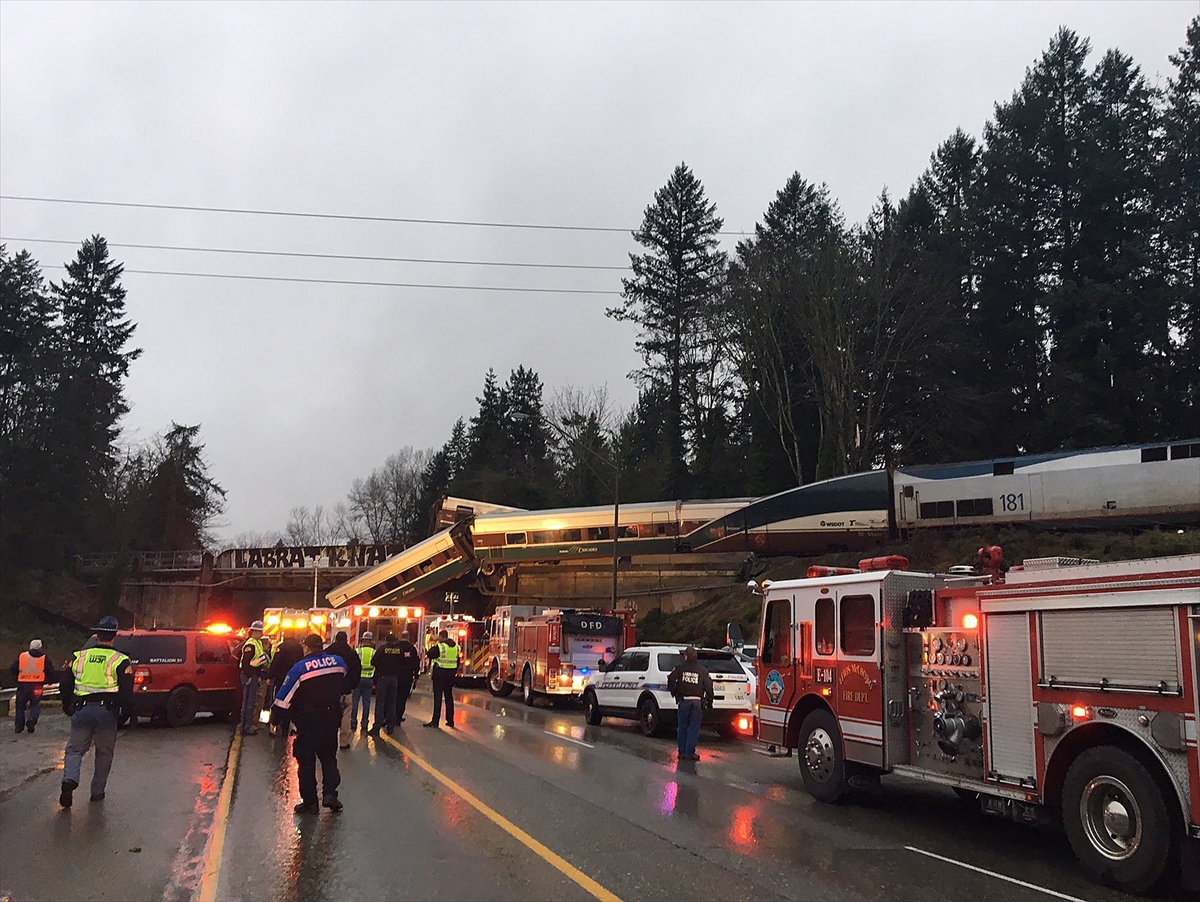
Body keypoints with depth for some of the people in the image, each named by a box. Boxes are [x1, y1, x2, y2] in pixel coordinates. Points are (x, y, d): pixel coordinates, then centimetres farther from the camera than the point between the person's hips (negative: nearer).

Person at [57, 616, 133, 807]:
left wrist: (68, 708, 23)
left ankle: (69, 779, -14)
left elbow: (65, 684, 11)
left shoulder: (79, 657, 7)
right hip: (107, 711, -1)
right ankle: (97, 791, 16)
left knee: (75, 749, 12)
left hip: (81, 710, 2)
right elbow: (126, 692, -5)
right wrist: (124, 711, 11)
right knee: (104, 753, 13)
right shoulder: (119, 661, -3)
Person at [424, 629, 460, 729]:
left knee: (438, 697, -2)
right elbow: (457, 661, 11)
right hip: (451, 674, 6)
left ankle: (435, 721, -2)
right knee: (449, 697, 12)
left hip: (440, 673, -6)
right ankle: (450, 720, 15)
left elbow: (429, 654, -8)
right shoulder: (456, 646, 6)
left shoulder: (439, 646, -14)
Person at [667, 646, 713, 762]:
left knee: (682, 728, 12)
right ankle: (689, 753, 3)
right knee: (693, 728, 4)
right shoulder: (702, 669, 2)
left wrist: (674, 692, 7)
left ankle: (682, 753, 14)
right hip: (697, 701, 0)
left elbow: (671, 680, -8)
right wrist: (709, 700, 8)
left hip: (683, 701, 0)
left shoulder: (680, 667, 0)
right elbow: (708, 686, -1)